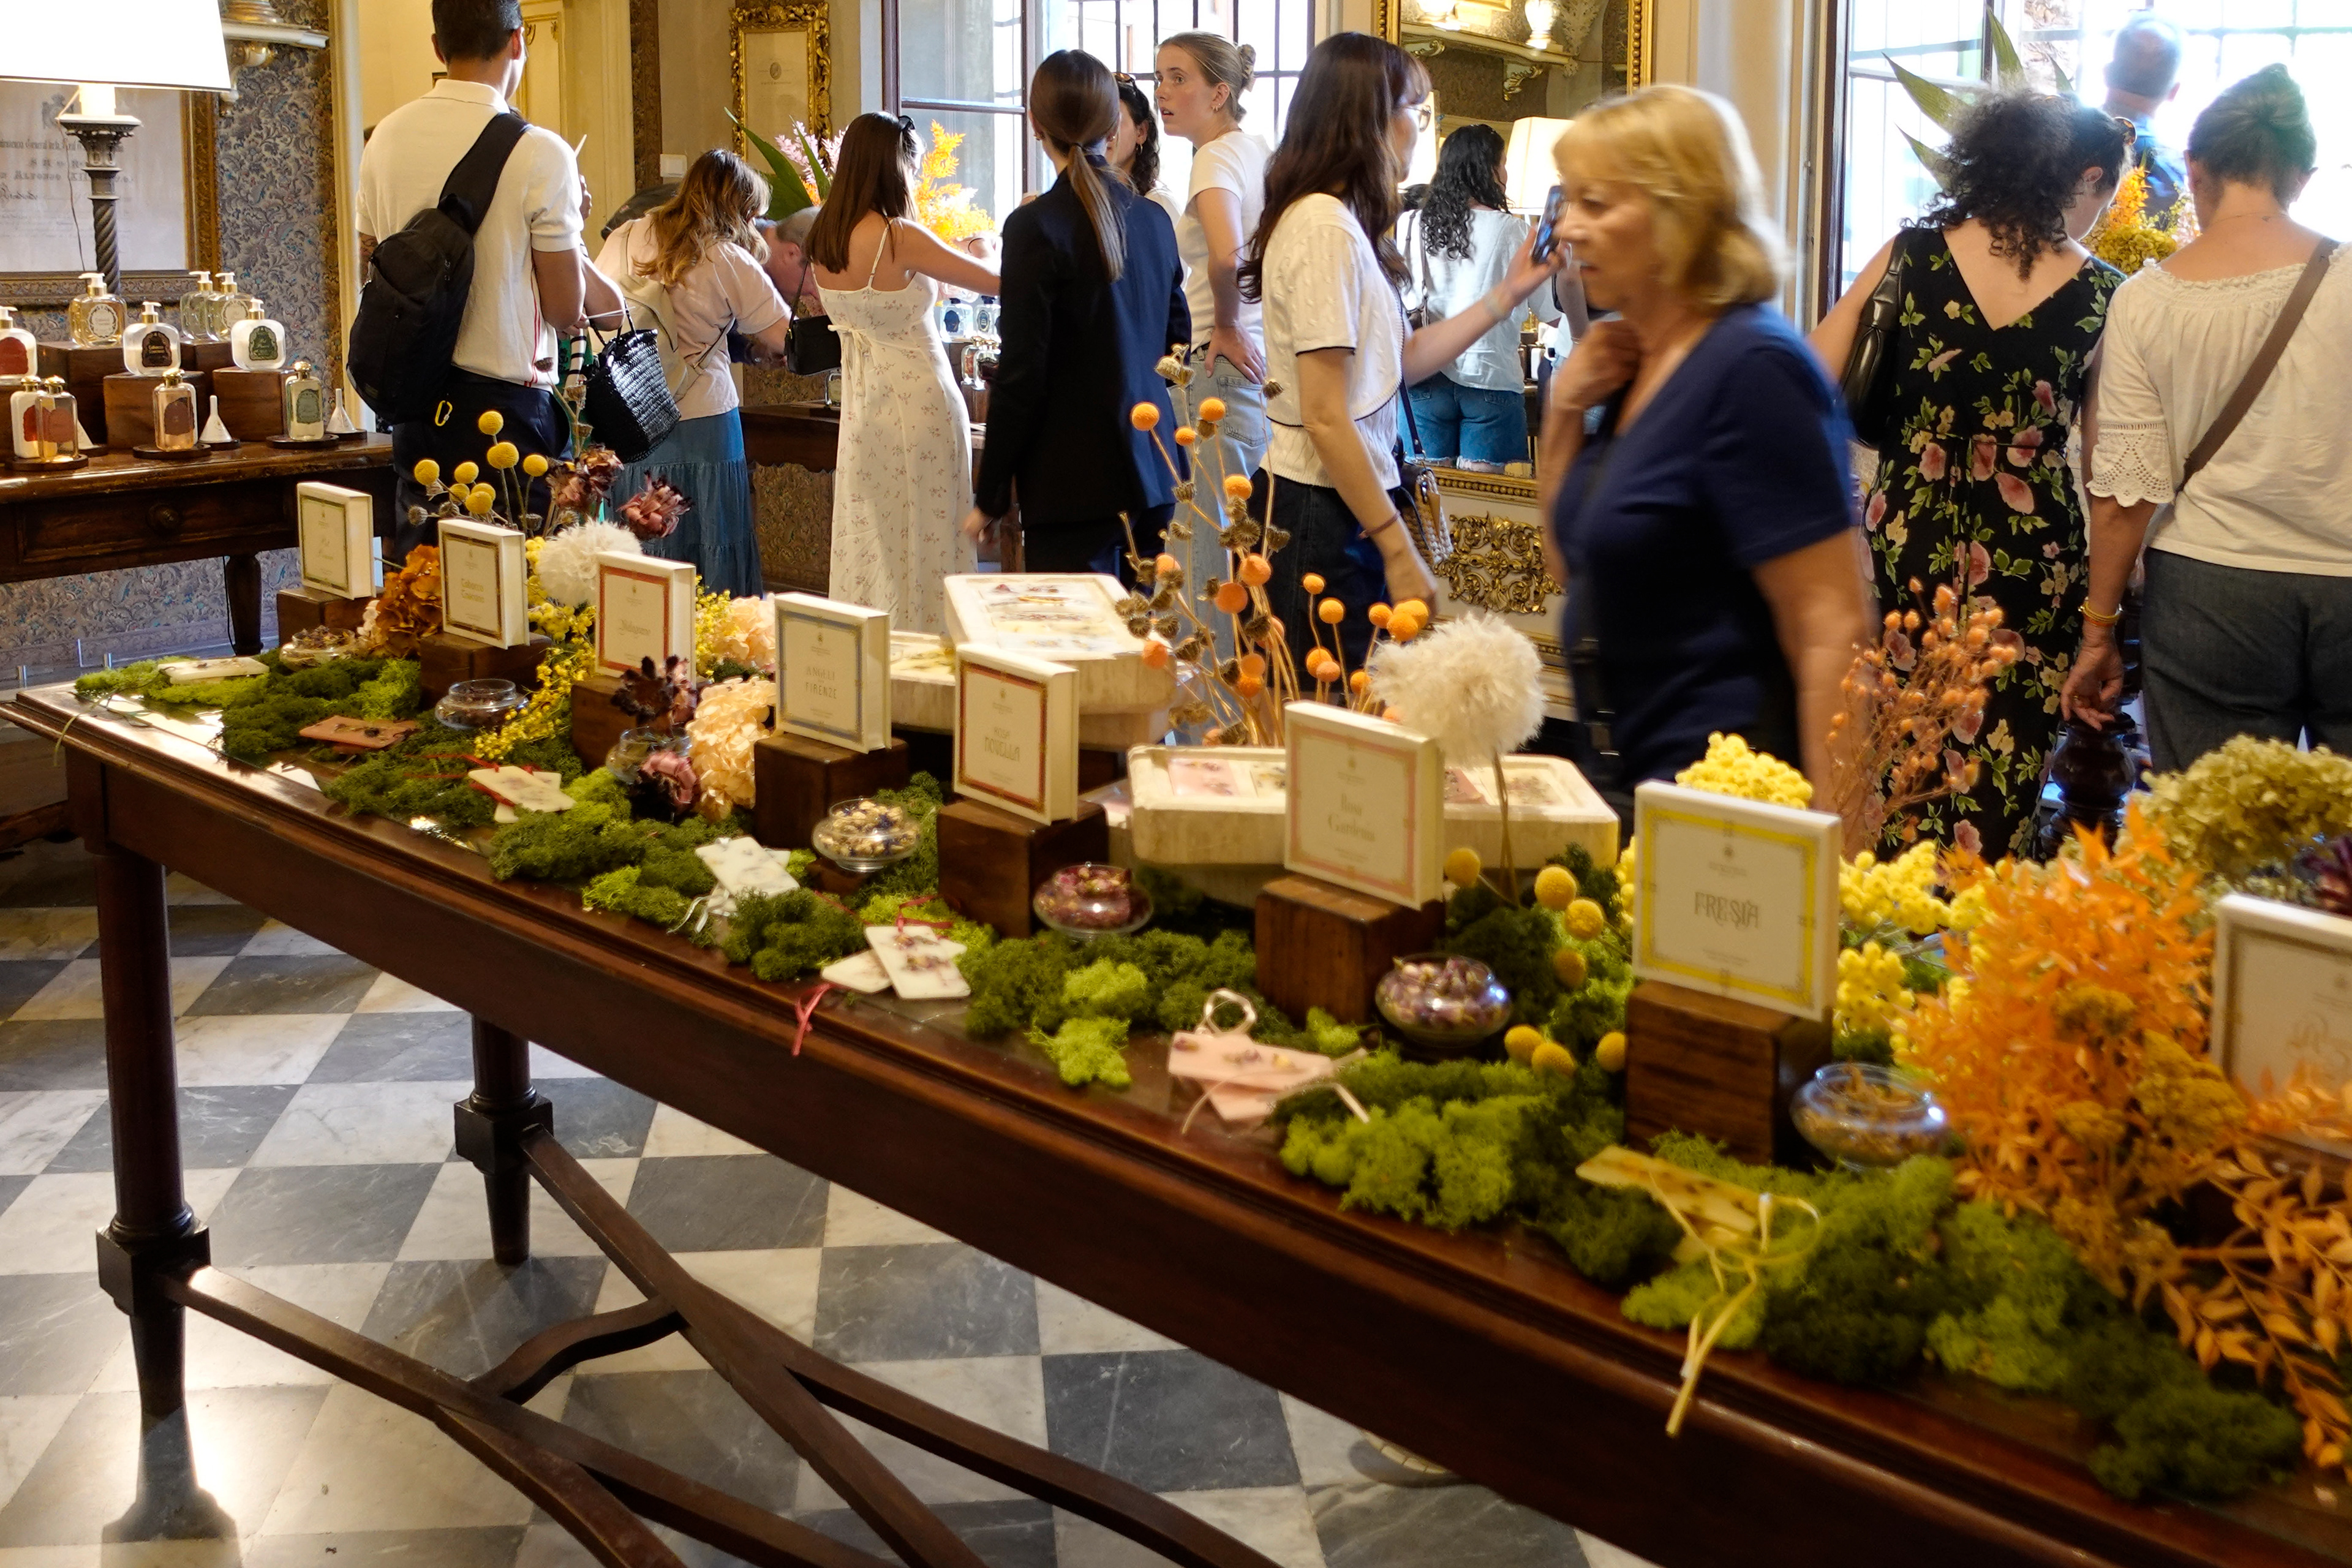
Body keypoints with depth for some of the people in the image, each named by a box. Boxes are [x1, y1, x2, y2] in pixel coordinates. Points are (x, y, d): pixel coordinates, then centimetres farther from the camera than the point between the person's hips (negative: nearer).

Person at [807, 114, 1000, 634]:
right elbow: (996, 281, -13)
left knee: (868, 541, 12)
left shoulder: (824, 242, 4)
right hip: (917, 399, -7)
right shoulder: (900, 238, -17)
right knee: (924, 539, 1)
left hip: (860, 404, 7)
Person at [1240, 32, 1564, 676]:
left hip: (1334, 504, 10)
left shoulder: (1343, 222, 14)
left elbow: (1405, 357, 20)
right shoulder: (1325, 226, -16)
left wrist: (1508, 292, 22)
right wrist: (1400, 550, -18)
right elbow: (1326, 418, -19)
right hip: (1324, 511, -10)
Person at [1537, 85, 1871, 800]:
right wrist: (1565, 409, 4)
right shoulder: (1636, 362, 9)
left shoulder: (1752, 367, -18)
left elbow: (1833, 629, -22)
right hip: (1629, 776, 9)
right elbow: (1573, 567, 17)